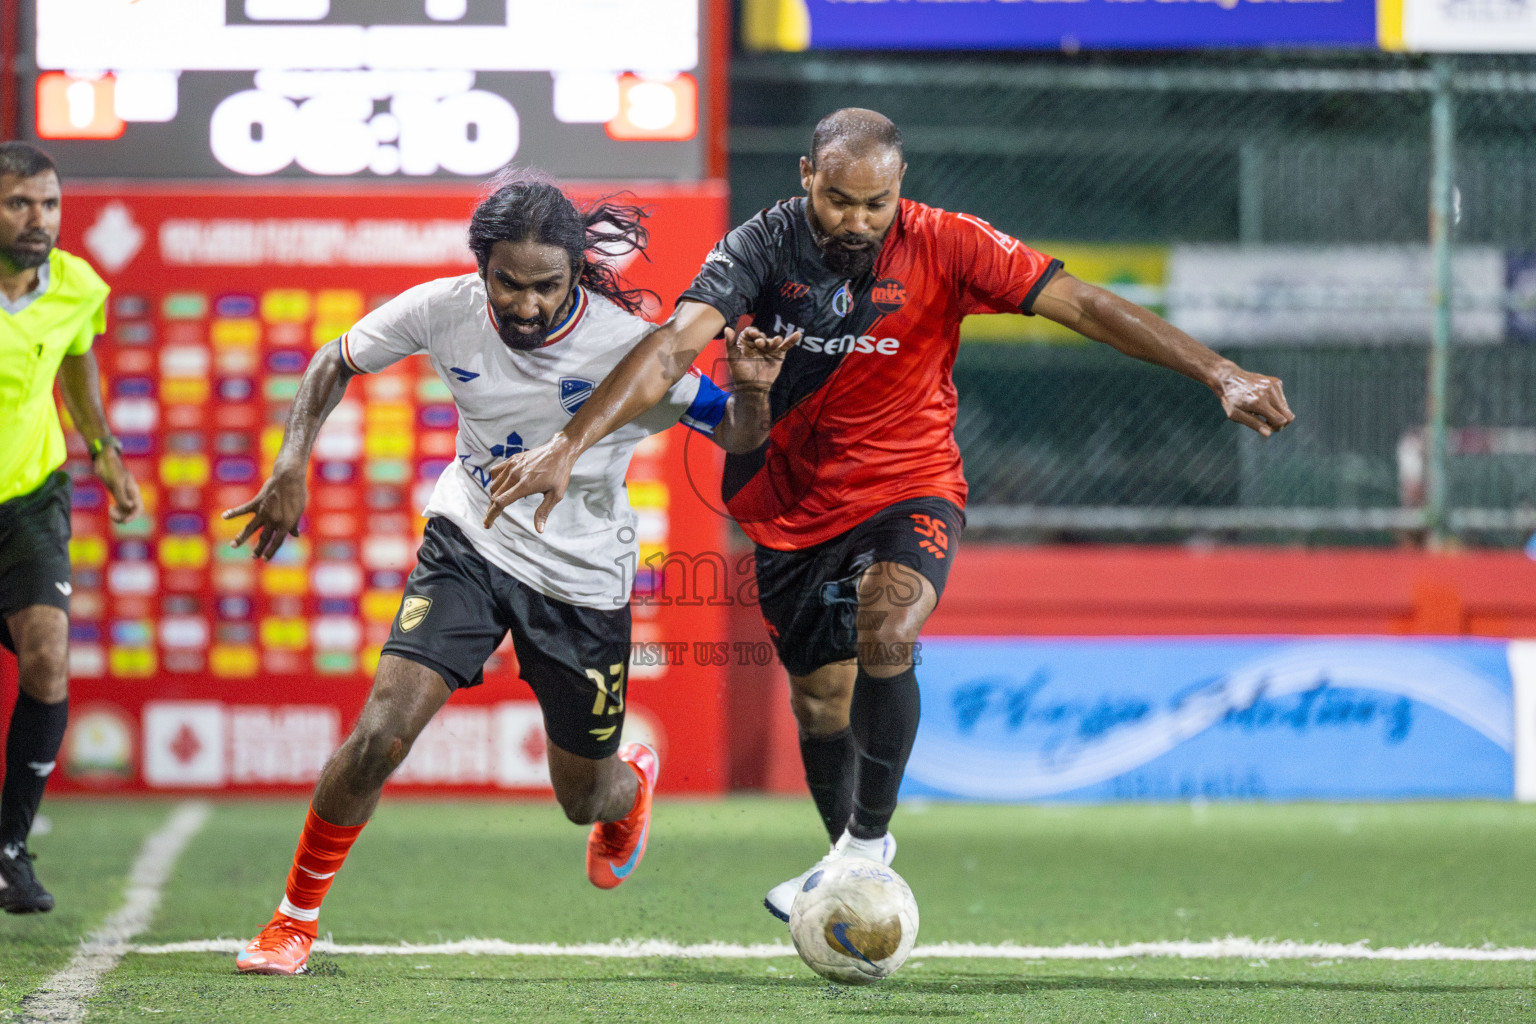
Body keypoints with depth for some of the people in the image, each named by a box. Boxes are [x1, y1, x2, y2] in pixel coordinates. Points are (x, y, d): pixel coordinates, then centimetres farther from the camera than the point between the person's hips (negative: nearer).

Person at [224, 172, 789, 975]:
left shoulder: (625, 344, -24)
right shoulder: (443, 311, -17)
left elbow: (735, 437, -15)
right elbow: (335, 364, 1)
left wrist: (750, 392, -38)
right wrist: (291, 466, -12)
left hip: (584, 581, -1)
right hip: (469, 545, 1)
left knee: (583, 799, 13)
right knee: (381, 734, -19)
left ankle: (633, 781, 54)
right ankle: (296, 917, 1)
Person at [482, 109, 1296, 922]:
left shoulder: (942, 246, -15)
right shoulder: (763, 247, -15)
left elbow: (1083, 306, -17)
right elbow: (673, 347, -26)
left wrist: (1220, 375, -24)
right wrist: (568, 445, -39)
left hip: (909, 492, -2)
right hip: (794, 509, 2)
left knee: (885, 635, -29)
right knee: (821, 703, 9)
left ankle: (867, 841, -14)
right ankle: (851, 859, 35)